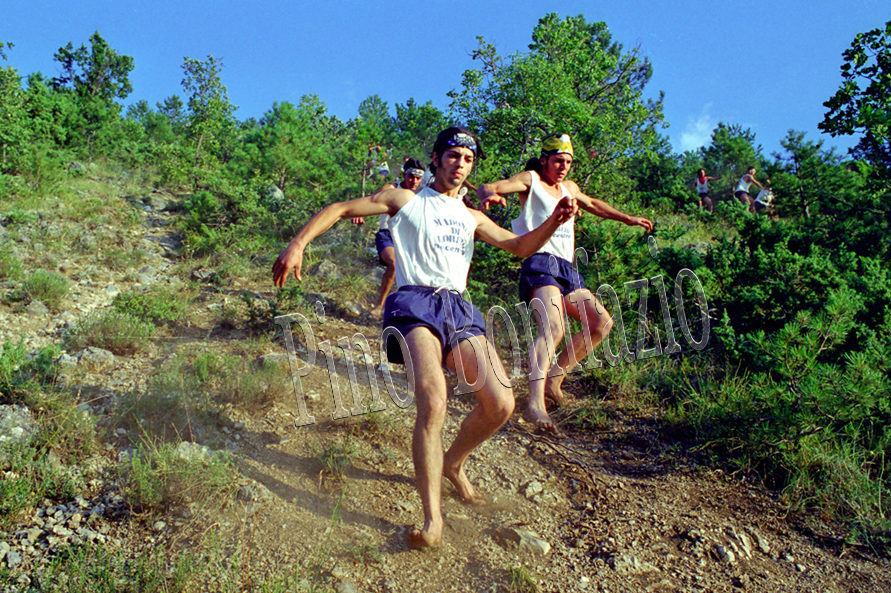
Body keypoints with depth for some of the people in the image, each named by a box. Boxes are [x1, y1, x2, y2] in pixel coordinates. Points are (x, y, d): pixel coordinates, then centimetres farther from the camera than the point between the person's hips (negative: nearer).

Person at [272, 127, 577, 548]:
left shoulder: (471, 218, 27)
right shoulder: (406, 201, 15)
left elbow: (522, 247, 19)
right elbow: (340, 209, 11)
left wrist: (555, 221, -1)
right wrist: (297, 245, -3)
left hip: (459, 307, 5)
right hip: (415, 302, -5)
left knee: (501, 404, -10)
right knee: (433, 401, -28)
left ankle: (453, 463, 20)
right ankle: (432, 518, -21)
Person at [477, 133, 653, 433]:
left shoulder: (568, 187, 26)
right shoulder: (530, 180, 4)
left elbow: (592, 204, 44)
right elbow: (488, 188, -11)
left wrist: (628, 218, 48)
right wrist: (489, 195, -36)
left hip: (566, 269, 9)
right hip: (541, 263, -9)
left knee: (602, 322, 5)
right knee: (553, 328, -29)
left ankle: (554, 379, 9)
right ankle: (535, 404, -41)